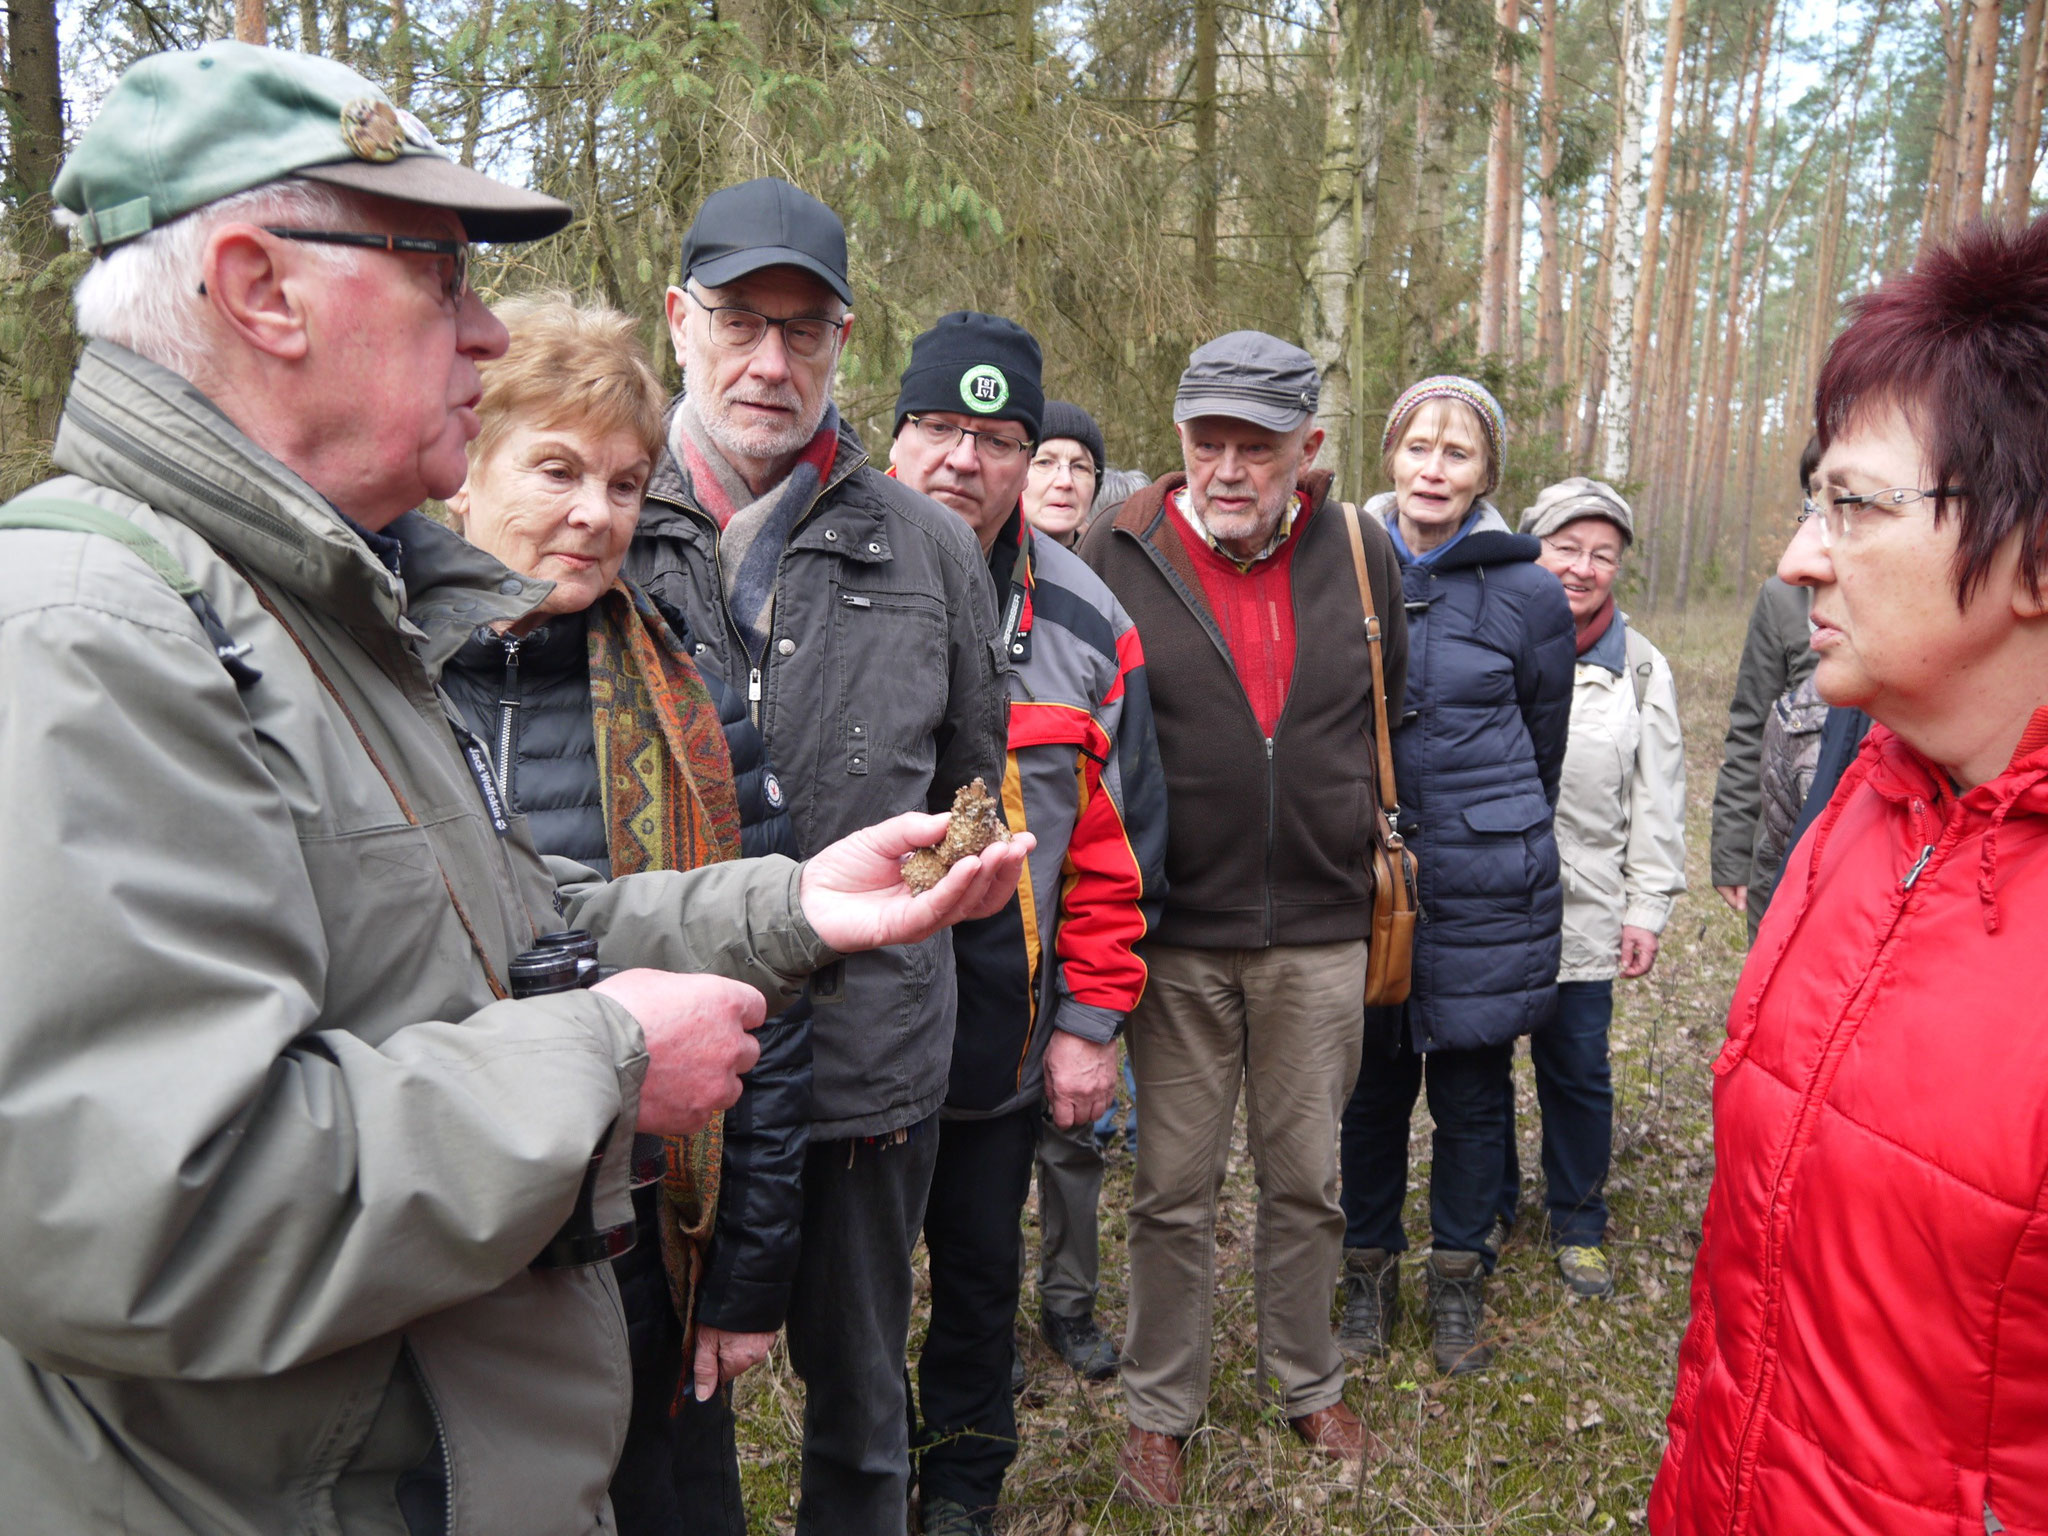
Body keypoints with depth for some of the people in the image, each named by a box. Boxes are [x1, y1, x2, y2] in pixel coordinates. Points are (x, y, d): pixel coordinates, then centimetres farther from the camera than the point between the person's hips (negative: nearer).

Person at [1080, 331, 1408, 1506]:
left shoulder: (1364, 557, 0)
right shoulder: (1121, 557, -7)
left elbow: (1392, 725, 14)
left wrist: (1372, 874, 15)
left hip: (1319, 936, 2)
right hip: (1177, 937, -2)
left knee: (1308, 1179, 17)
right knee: (1175, 1189, 11)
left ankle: (1309, 1381, 38)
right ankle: (1163, 1409, 31)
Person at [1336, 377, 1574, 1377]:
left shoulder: (1527, 594, -3)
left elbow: (1544, 746, 10)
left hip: (1482, 885, -1)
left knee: (1472, 1091, 10)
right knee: (1372, 1085, 11)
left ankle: (1458, 1278, 30)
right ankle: (1370, 1269, 30)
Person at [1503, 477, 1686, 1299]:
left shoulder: (1640, 668, 5)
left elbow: (1658, 802, 7)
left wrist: (1647, 909, 2)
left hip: (1582, 914, 1)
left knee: (1577, 1072, 9)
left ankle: (1578, 1223, 29)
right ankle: (1488, 1210, 31)